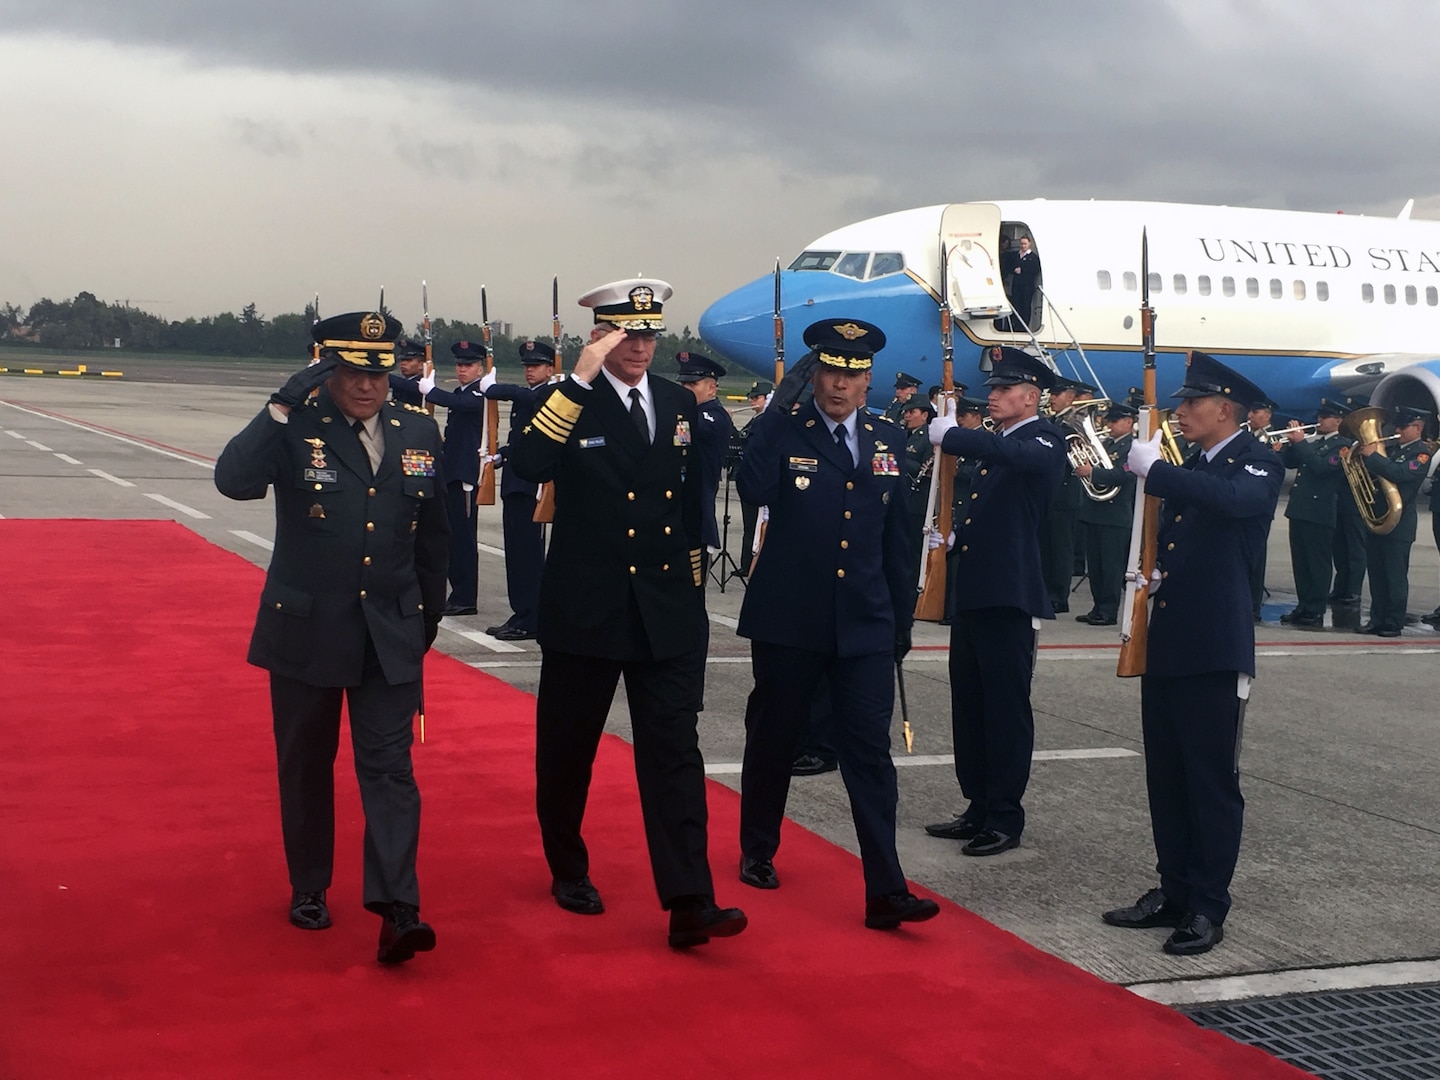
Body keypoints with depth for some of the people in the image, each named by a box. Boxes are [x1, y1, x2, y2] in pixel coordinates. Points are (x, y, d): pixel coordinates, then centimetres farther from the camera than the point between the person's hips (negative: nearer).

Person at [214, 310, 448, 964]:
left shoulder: (418, 433, 4)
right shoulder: (295, 430, -7)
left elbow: (432, 535, 12)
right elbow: (233, 480, -27)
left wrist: (428, 616, 14)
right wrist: (283, 406, -29)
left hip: (390, 633, 1)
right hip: (305, 628, -1)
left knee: (390, 766, -6)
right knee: (306, 764, 12)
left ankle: (396, 909, -10)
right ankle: (308, 888, 30)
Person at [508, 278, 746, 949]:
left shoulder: (679, 404, 8)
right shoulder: (567, 403, -5)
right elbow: (527, 465, -26)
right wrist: (580, 379, -27)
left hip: (666, 612, 2)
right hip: (583, 610, -2)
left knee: (675, 754, -5)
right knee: (566, 751, 12)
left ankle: (689, 903, -7)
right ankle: (568, 871, 33)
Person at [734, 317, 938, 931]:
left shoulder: (886, 443, 9)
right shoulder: (784, 433, -3)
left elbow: (896, 539, 14)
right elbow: (754, 491, -24)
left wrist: (903, 619, 13)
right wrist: (778, 410, -25)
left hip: (864, 624, 2)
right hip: (788, 620, -2)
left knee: (870, 750, -4)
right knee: (773, 739, 12)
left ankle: (885, 892, -6)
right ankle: (757, 852, 34)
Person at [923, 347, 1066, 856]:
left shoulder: (1044, 442, -7)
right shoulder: (994, 443, 19)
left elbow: (1015, 455, -32)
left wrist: (951, 435, -27)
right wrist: (955, 534, 10)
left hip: (1009, 596, -9)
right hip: (971, 591, 9)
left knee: (1006, 709, -2)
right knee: (969, 707, 12)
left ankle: (1005, 818, 4)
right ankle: (979, 808, 22)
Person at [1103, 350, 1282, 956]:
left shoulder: (1258, 464, -6)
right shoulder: (1188, 471, 20)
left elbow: (1232, 499, -29)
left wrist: (1154, 470, -25)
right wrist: (1150, 574, 8)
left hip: (1214, 649, -8)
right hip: (1165, 644, 8)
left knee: (1213, 781, -4)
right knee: (1167, 779, 11)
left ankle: (1207, 907, 1)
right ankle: (1173, 891, 20)